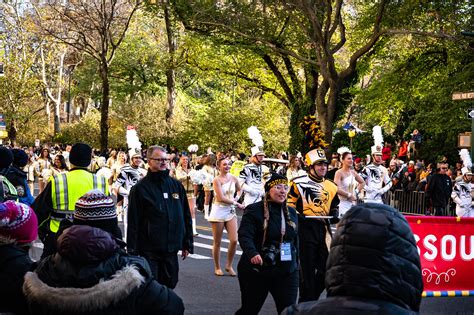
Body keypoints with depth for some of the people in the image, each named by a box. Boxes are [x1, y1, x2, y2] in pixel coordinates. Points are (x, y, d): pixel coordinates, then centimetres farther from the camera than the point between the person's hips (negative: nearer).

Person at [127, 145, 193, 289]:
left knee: (169, 285, 13)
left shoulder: (176, 185, 8)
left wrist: (187, 244, 12)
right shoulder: (140, 188, -6)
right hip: (148, 249, -5)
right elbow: (133, 222, -7)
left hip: (171, 250, 5)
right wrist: (132, 250, -10)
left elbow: (186, 216, 13)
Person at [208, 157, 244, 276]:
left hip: (231, 211, 5)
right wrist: (236, 203, -11)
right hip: (219, 211, -5)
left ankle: (229, 265, 14)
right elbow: (221, 198, -17)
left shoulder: (233, 178, 6)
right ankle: (217, 268, 17)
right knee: (217, 242, 4)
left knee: (234, 240, -4)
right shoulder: (217, 180, -10)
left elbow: (239, 189, 27)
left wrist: (236, 198, 7)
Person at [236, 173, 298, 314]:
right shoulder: (254, 210, -7)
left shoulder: (291, 212, 10)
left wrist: (296, 264, 17)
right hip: (256, 271, -4)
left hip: (286, 272, 4)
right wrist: (252, 253, -37)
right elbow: (244, 235, -20)